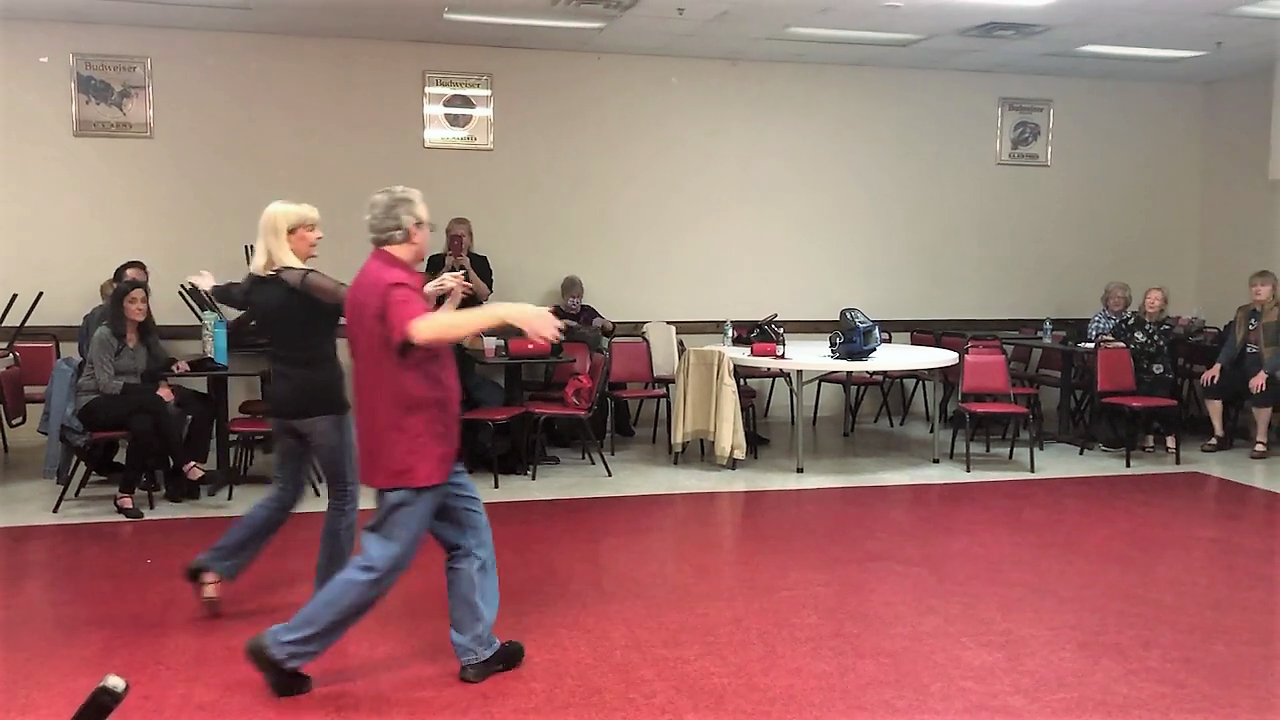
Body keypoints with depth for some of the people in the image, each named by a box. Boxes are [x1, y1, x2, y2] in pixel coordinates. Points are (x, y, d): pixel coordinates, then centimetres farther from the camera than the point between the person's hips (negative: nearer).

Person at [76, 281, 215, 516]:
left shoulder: (146, 334, 8)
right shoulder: (104, 336, -11)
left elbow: (160, 361, 27)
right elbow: (106, 384, -20)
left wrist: (174, 364, 1)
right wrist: (153, 391, -30)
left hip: (133, 405, 7)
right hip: (95, 405, -7)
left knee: (144, 424, -29)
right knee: (155, 402, -33)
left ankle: (125, 494, -22)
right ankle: (185, 466, -30)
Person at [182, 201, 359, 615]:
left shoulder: (257, 285, 6)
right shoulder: (307, 283, -17)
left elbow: (230, 295, 28)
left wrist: (209, 286, 51)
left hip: (283, 404, 7)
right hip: (321, 403, -7)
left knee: (286, 493, 20)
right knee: (343, 494, 8)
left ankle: (212, 567, 15)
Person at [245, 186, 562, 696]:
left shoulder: (382, 278, 11)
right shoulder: (389, 283, -23)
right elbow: (424, 331, -45)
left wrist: (434, 297, 13)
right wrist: (506, 311, -49)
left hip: (425, 446, 10)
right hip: (410, 450, -10)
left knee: (471, 538, 15)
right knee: (382, 564, -1)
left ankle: (477, 650, 22)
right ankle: (282, 649, 10)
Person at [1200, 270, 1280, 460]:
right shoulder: (1243, 312, 12)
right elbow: (1232, 342, 7)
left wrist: (1264, 373, -30)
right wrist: (1217, 365, -10)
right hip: (1244, 366, 6)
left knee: (1260, 389, -37)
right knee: (1211, 382, -16)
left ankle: (1261, 441, -18)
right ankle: (1219, 436, -3)